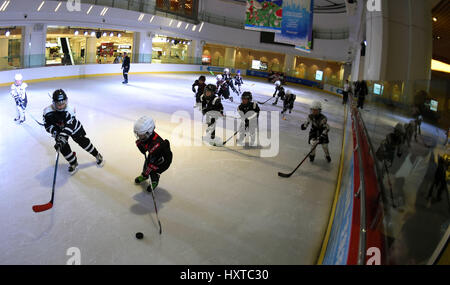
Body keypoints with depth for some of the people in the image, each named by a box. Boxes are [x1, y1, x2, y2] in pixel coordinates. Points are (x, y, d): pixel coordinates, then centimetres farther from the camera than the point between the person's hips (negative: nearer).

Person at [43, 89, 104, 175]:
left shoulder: (69, 110, -34)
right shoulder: (48, 112, -25)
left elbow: (69, 126, -41)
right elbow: (47, 125, -14)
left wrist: (63, 136, -51)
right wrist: (55, 133, -30)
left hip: (74, 127, -2)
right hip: (59, 130, 2)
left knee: (83, 141, 1)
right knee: (63, 147, -8)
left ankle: (97, 156, 21)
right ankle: (73, 163, 14)